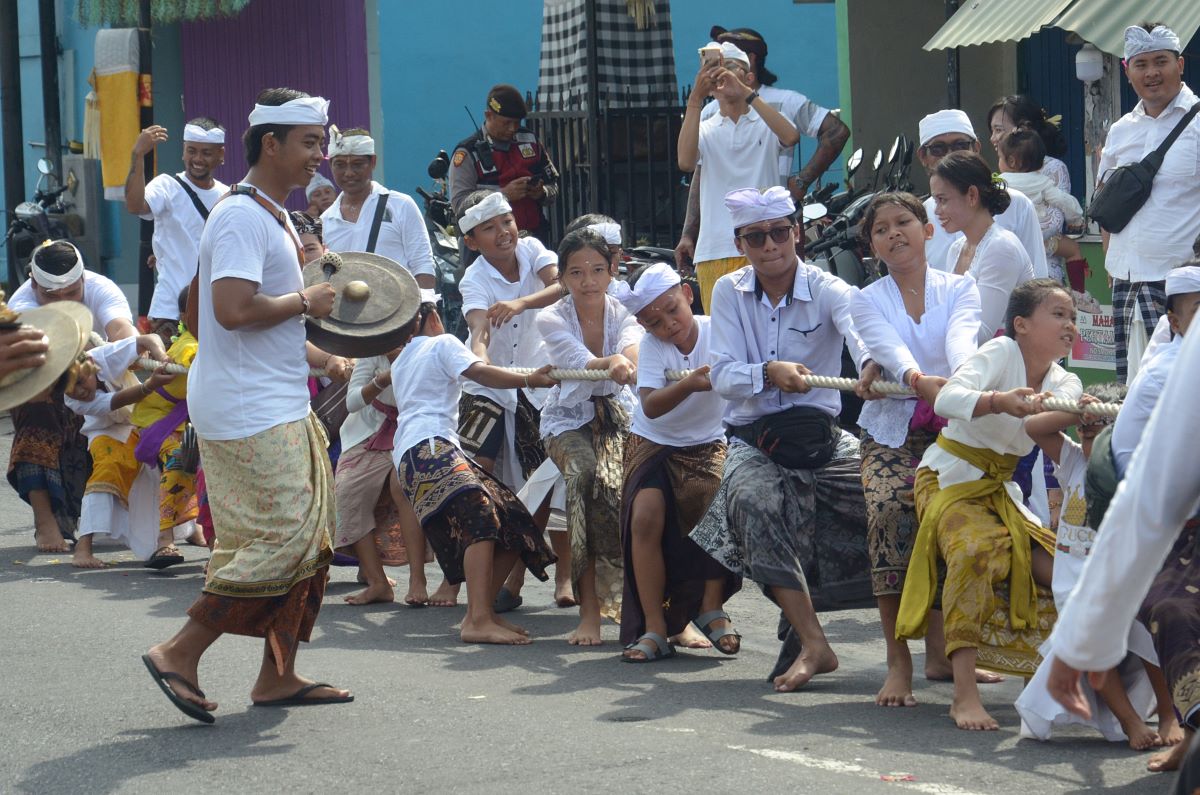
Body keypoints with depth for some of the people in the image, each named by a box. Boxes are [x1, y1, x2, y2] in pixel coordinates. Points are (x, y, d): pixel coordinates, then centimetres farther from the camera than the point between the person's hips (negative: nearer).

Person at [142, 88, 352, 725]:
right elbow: (233, 310, -28)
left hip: (280, 409, 10)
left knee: (304, 539, 10)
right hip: (249, 415, -10)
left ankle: (278, 676, 15)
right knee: (280, 539, -12)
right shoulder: (241, 217, -15)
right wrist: (305, 301, -15)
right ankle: (179, 654, -5)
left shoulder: (273, 218, 18)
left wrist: (322, 357, 19)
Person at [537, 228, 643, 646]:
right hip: (569, 419, -2)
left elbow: (633, 345, -31)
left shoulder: (624, 313, -6)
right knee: (586, 476, -32)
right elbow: (582, 362, -29)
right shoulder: (551, 320, -10)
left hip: (619, 414, 2)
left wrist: (630, 360, -56)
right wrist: (612, 365, -52)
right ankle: (590, 610, -29)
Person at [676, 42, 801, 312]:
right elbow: (685, 162, -9)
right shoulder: (705, 130, 13)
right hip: (715, 254, 1)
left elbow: (790, 137, -14)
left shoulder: (765, 124, 11)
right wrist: (695, 99, -14)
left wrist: (745, 92, -19)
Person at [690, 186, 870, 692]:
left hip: (821, 437, 0)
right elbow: (723, 374, -4)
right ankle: (813, 646, -33)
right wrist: (770, 373, -26)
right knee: (752, 503, -33)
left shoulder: (827, 290, -3)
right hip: (753, 440, 0)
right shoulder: (729, 293, 6)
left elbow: (859, 329, -26)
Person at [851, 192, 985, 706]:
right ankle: (898, 660, -26)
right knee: (887, 510, -29)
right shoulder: (868, 301, 11)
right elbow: (889, 348, -12)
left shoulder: (959, 289, 10)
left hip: (952, 430, 0)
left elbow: (961, 337, -13)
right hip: (891, 433, 0)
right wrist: (919, 380, -35)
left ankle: (940, 648, -4)